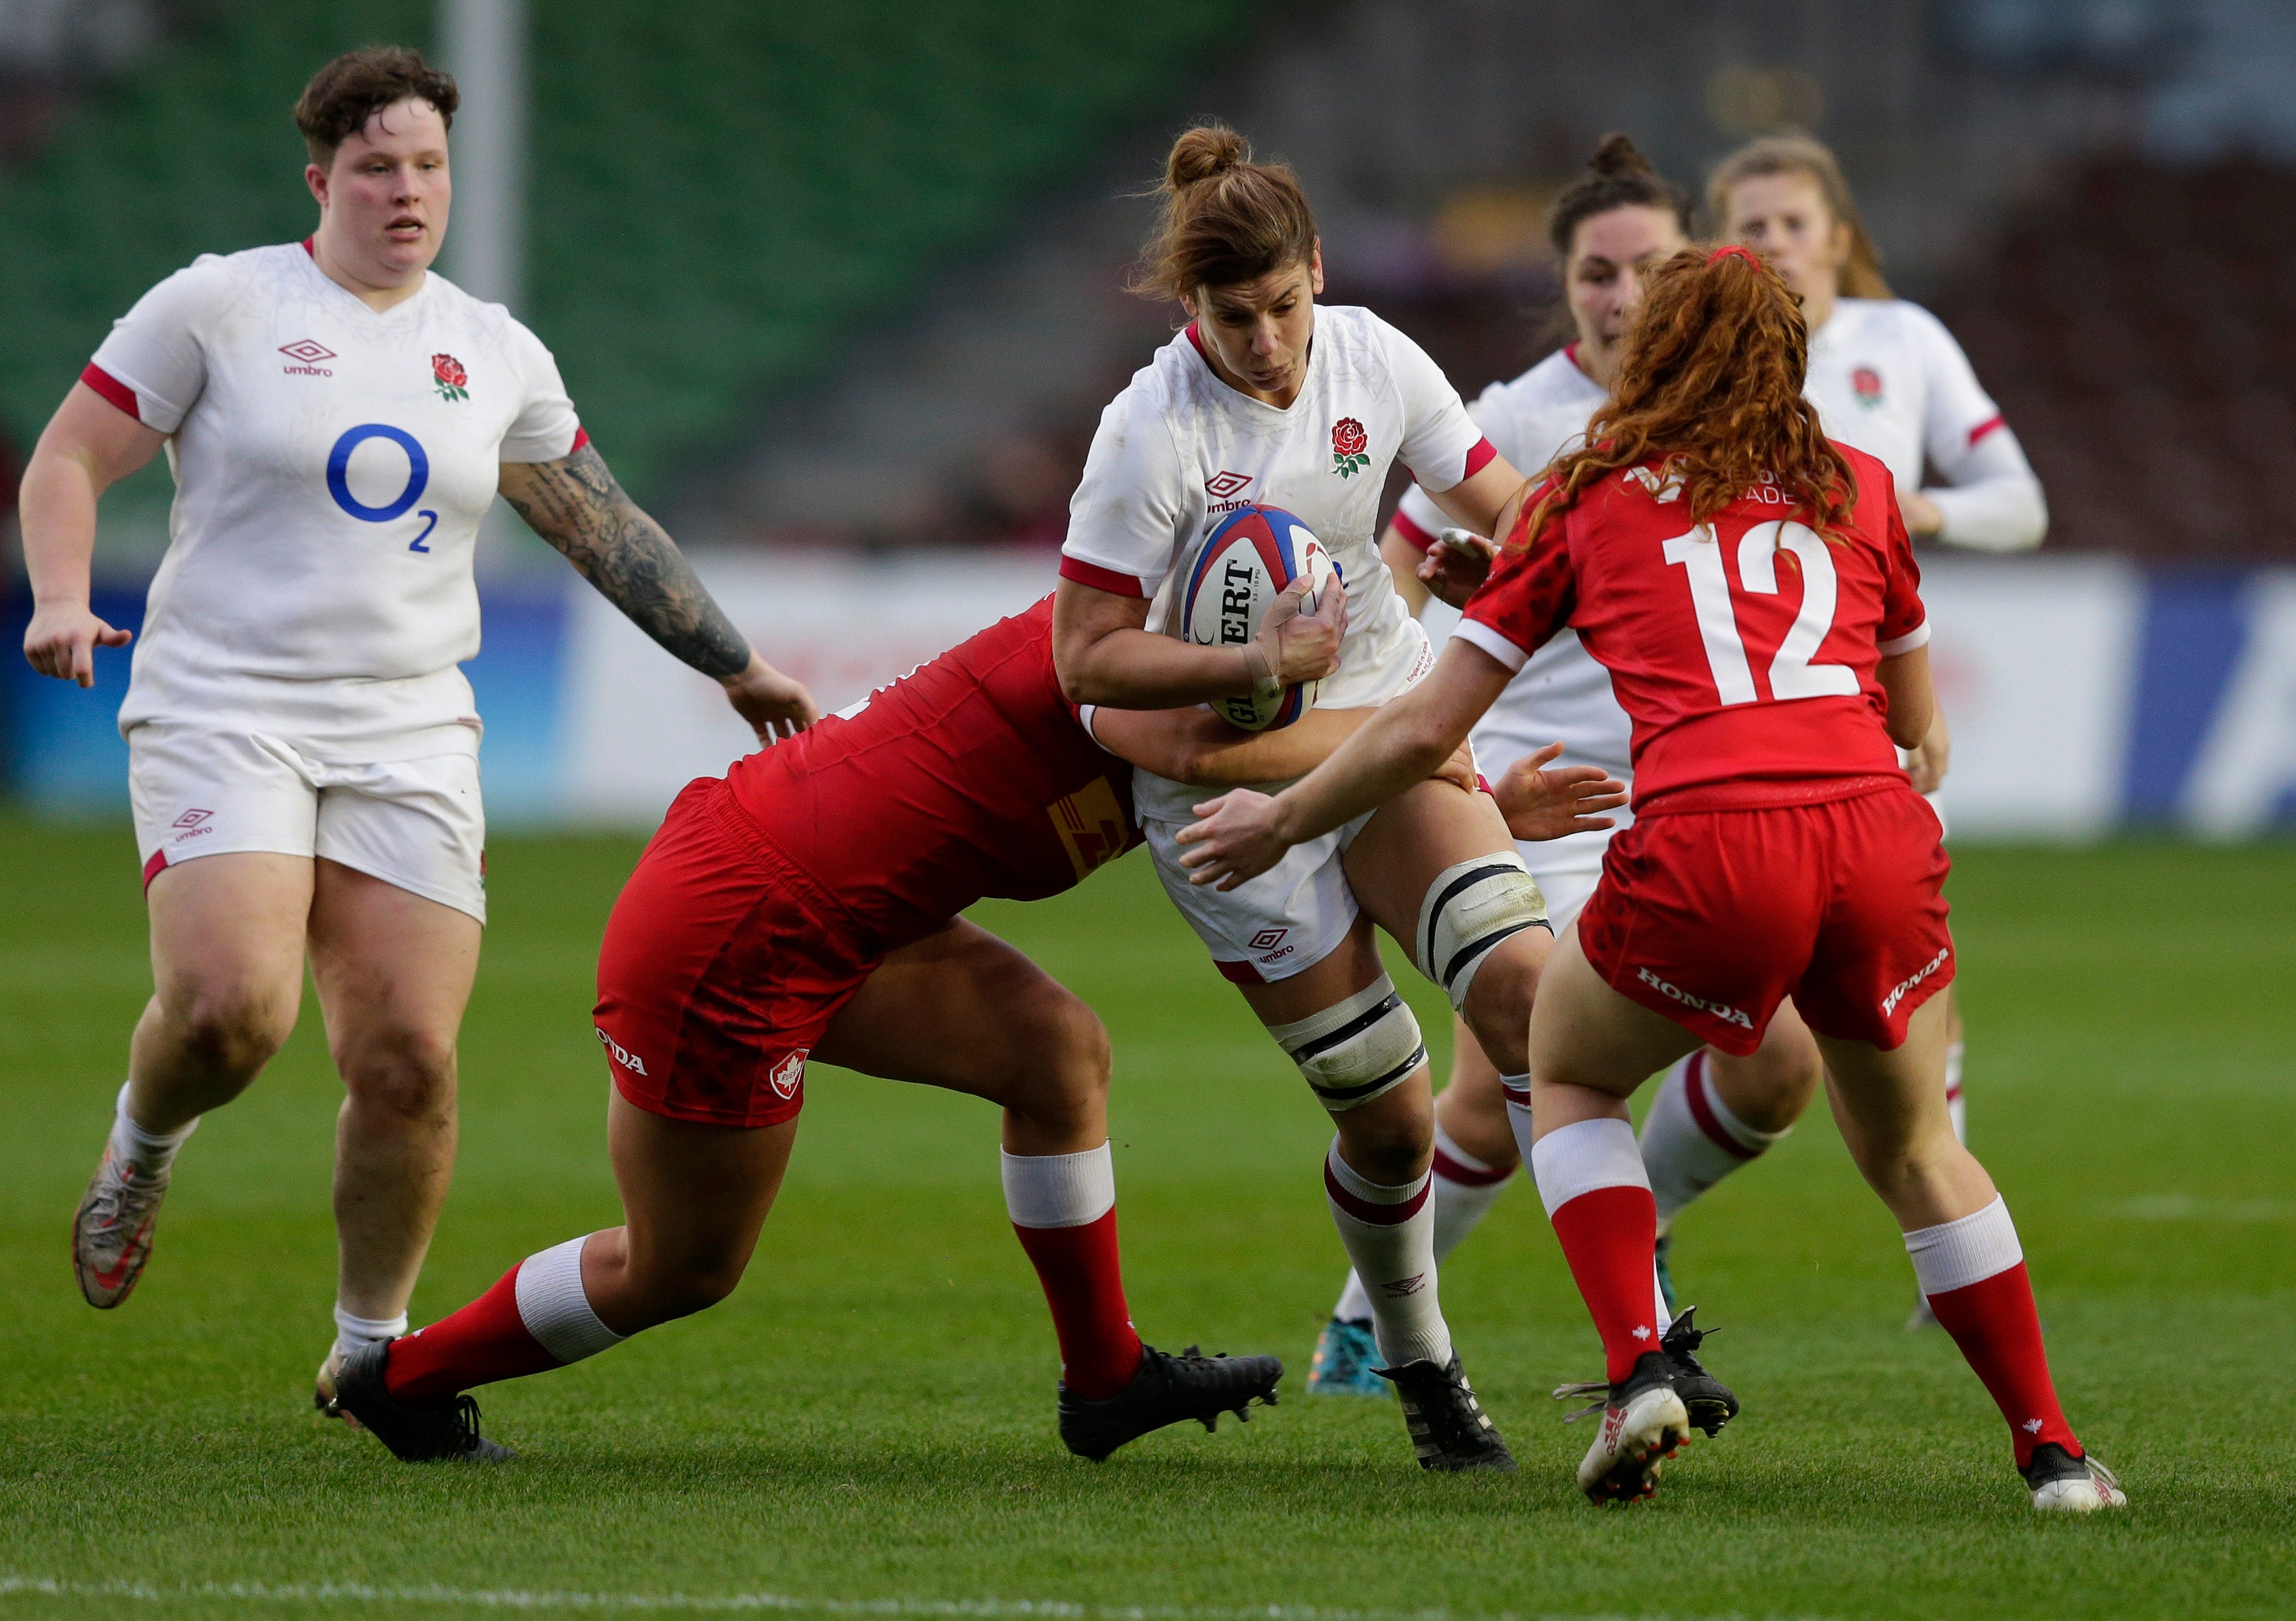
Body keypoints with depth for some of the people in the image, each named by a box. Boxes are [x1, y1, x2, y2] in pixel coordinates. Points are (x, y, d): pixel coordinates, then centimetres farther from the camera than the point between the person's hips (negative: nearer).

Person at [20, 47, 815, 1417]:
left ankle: (371, 1350, 10)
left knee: (411, 1058, -8)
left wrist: (736, 664, 24)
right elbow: (70, 459, 3)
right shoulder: (220, 306, 1)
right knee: (230, 1008, -24)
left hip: (412, 736, 3)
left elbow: (606, 530, 23)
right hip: (223, 711, -3)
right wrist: (62, 598, -15)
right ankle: (142, 1150, 12)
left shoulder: (496, 355, 12)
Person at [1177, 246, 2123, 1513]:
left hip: (1705, 843, -2)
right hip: (1880, 838, 2)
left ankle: (1636, 1370, 6)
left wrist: (1279, 823, 33)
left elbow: (1426, 728, 19)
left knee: (1567, 1074, 25)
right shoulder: (1856, 490, 23)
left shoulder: (1582, 498, 18)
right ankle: (2050, 1447, 20)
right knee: (1913, 1150, 25)